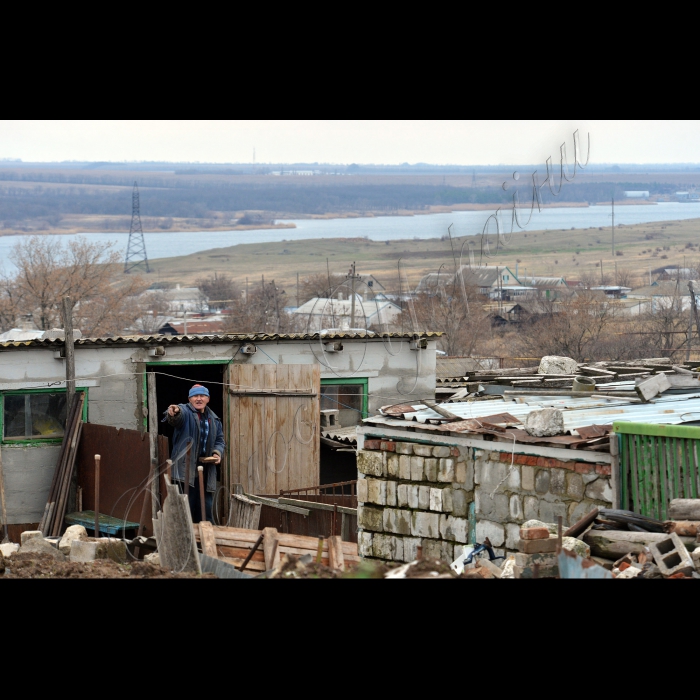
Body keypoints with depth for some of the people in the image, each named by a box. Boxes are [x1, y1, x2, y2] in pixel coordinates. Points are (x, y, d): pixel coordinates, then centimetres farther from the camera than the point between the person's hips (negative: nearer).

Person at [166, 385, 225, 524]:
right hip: (186, 469, -5)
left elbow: (220, 440, 23)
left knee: (206, 507, 10)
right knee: (187, 508, -8)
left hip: (206, 470, 5)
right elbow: (179, 417, -27)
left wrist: (218, 452, 1)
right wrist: (174, 413, -52)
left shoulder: (214, 419, 16)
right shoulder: (185, 412, -3)